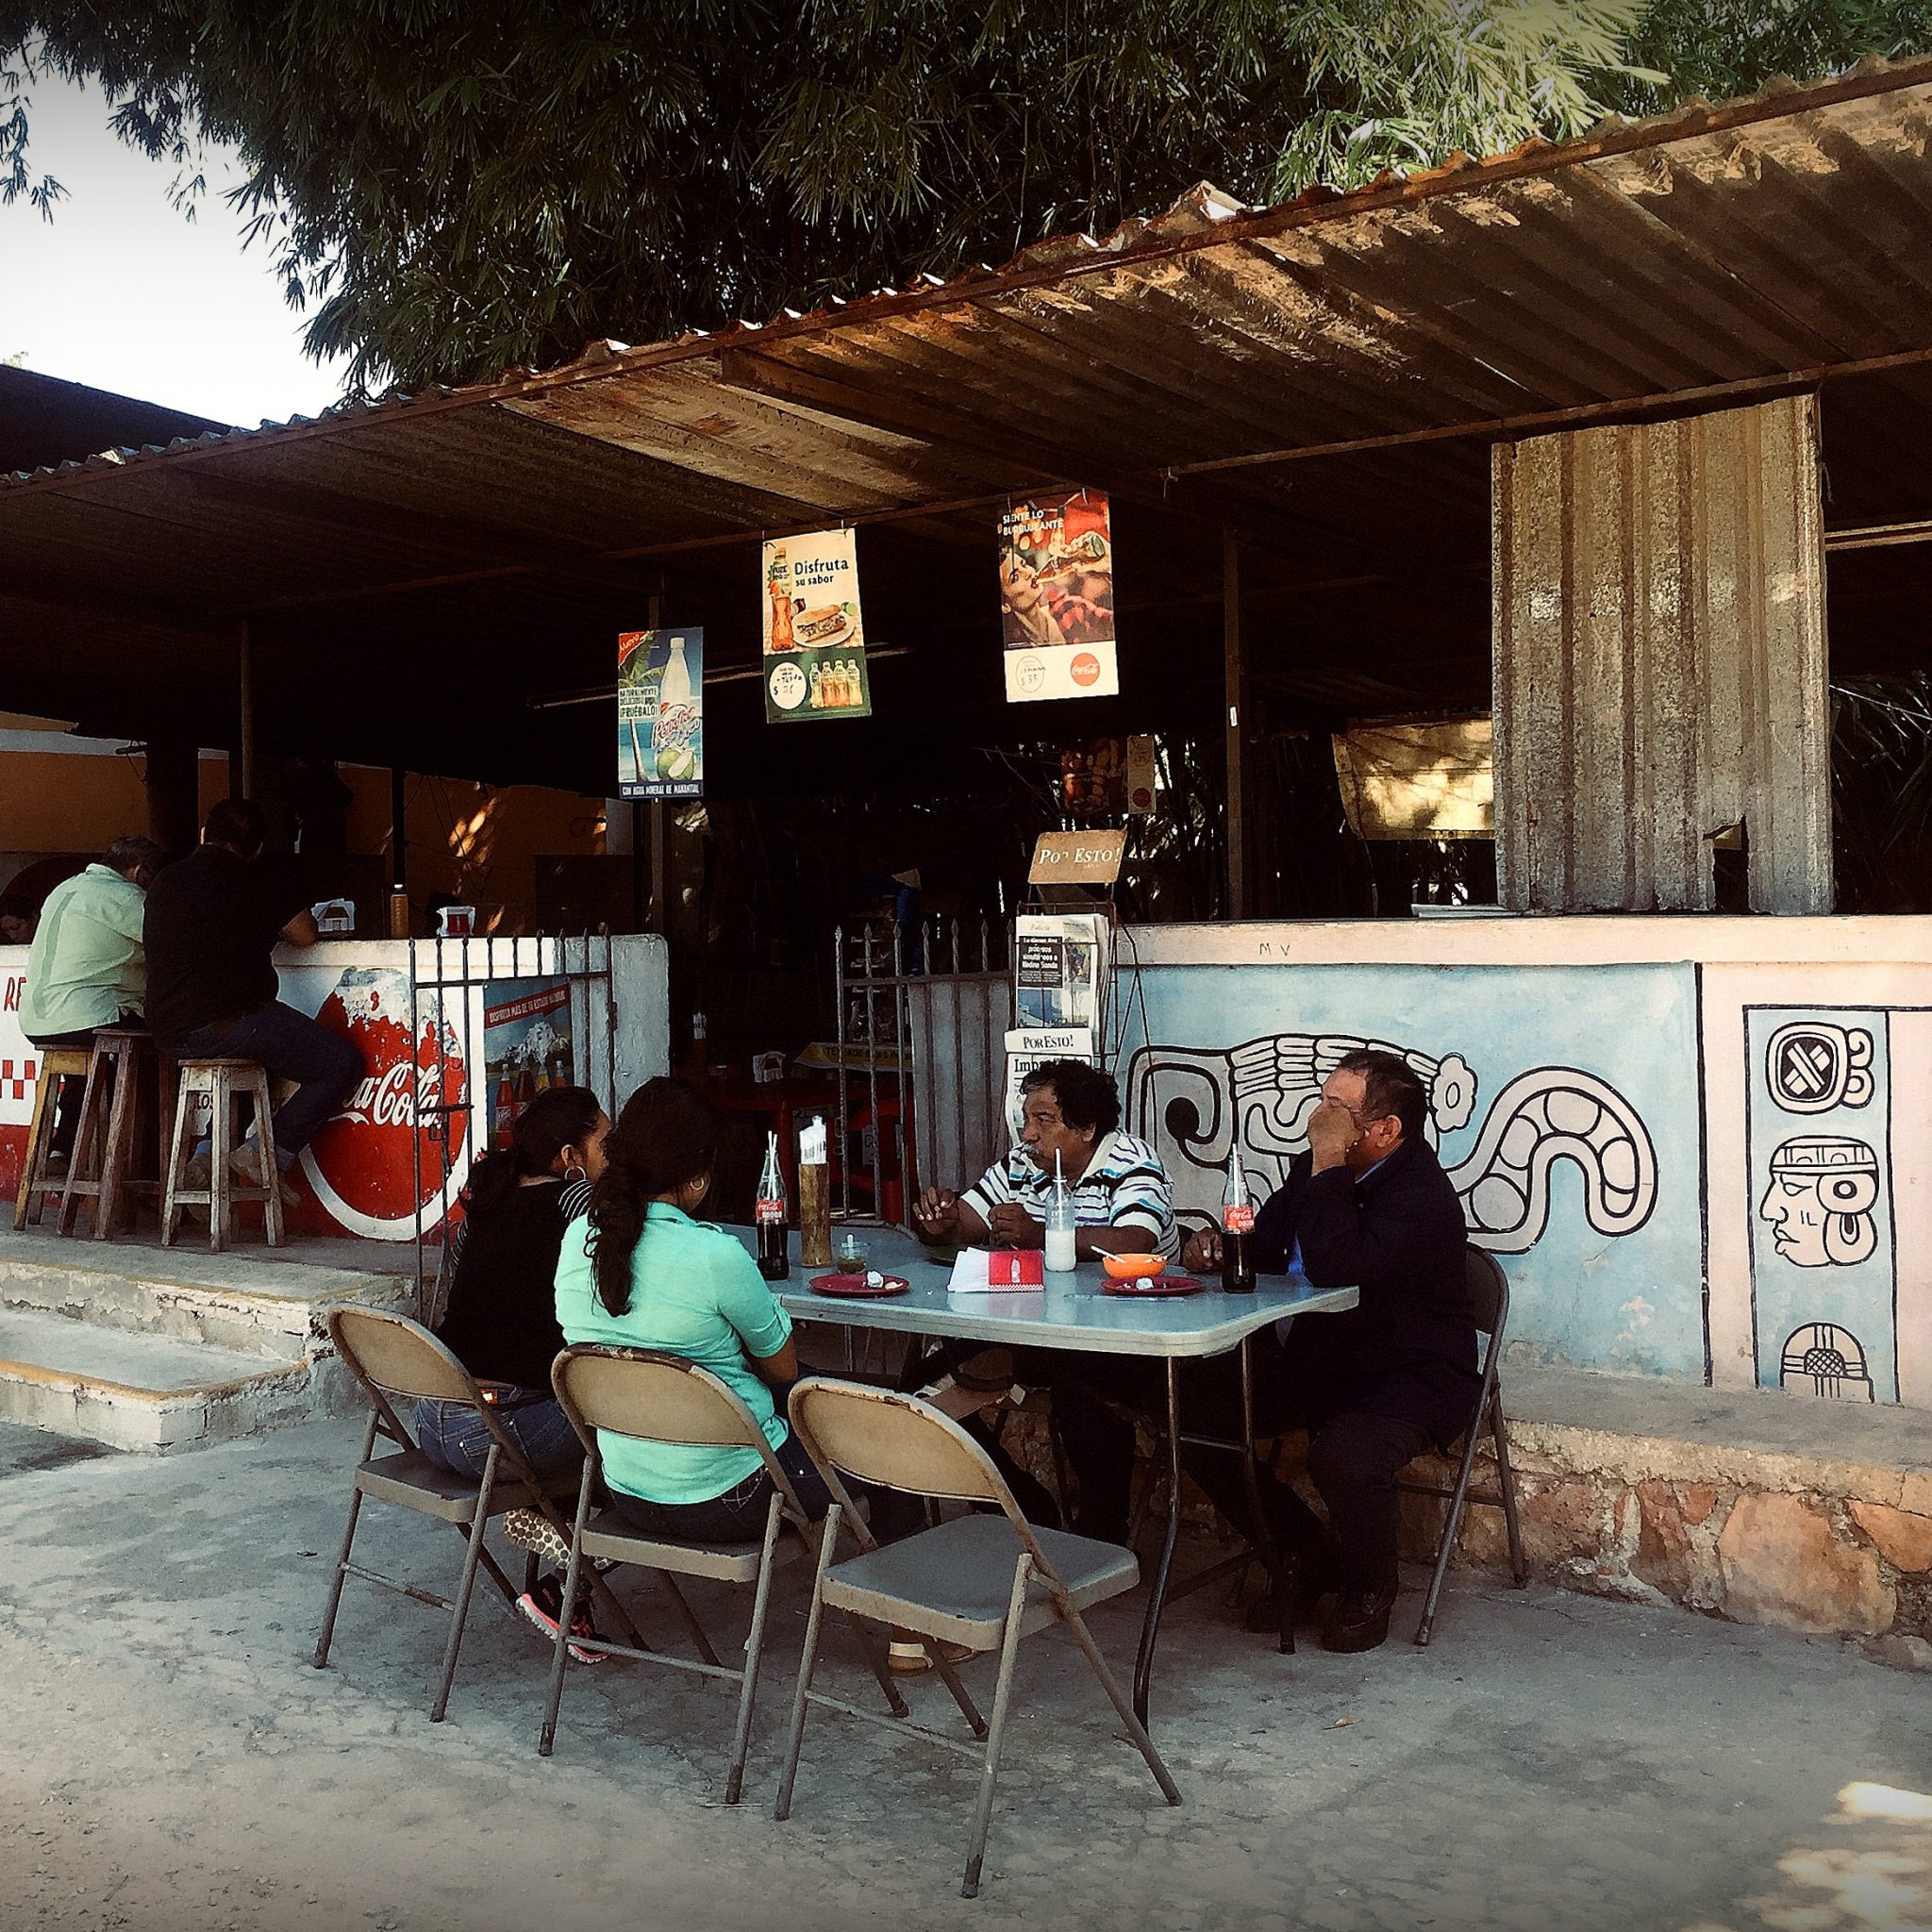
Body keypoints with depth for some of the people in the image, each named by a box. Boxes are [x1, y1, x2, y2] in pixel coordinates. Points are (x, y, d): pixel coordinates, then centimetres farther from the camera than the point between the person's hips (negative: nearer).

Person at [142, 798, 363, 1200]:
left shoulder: (163, 884, 16)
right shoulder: (251, 882, -4)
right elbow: (305, 935, 3)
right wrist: (270, 921, 23)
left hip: (169, 1032, 8)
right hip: (228, 1022, -8)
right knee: (342, 1064, -2)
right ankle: (264, 1153, -5)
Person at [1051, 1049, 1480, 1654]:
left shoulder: (1422, 1195, -21)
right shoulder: (1313, 1169, 4)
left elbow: (1334, 1269, -37)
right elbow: (1264, 1249, 18)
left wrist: (1328, 1162, -29)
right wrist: (1219, 1246, -5)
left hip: (1412, 1376, -8)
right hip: (1311, 1363, 9)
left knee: (1345, 1455, -36)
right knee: (1189, 1404, -3)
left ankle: (1366, 1588, -1)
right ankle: (1307, 1556, 12)